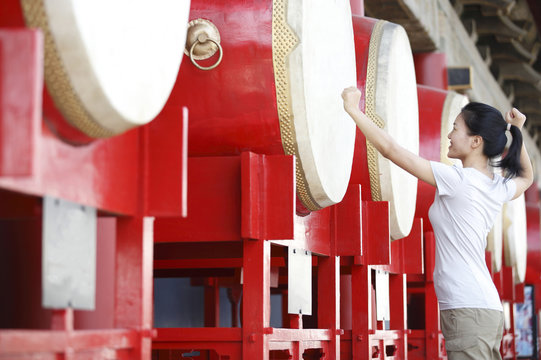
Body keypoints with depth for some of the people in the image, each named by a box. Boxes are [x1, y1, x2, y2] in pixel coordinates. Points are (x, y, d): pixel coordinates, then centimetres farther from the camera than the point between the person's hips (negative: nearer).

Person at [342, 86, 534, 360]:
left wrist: (353, 109, 1)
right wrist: (515, 133, 24)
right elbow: (526, 176, 37)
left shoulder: (457, 180, -12)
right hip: (489, 310, 9)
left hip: (467, 310, -9)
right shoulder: (500, 188, 10)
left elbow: (389, 149, -9)